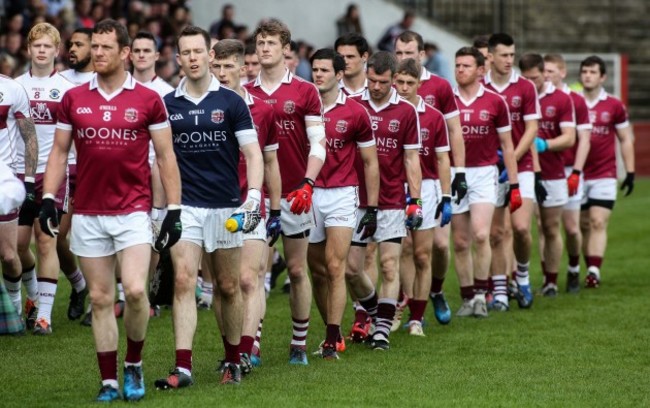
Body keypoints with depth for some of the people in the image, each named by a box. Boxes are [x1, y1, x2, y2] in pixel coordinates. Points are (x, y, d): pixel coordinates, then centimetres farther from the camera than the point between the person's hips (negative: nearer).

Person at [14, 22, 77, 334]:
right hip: (20, 172, 3)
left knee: (46, 241, -7)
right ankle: (34, 295, 27)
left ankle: (44, 314, -6)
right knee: (18, 241, 3)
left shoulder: (66, 88, 1)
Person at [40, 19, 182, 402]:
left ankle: (134, 364, 9)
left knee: (135, 290, -15)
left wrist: (174, 209, -3)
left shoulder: (148, 100, -1)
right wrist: (49, 198, 0)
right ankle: (109, 382, 12)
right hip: (87, 214, 2)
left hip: (133, 211, -2)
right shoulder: (73, 99, 6)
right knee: (101, 299, 4)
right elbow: (59, 152, 11)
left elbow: (166, 156, 2)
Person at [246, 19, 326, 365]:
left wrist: (308, 183, -14)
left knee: (297, 269, 6)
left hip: (293, 194, -1)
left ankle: (299, 345, 15)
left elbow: (318, 143, -2)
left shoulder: (304, 91, 0)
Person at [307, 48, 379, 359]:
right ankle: (333, 332, 19)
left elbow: (370, 163, 5)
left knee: (335, 267, -10)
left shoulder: (355, 113, -1)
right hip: (307, 194, 3)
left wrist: (372, 208, 2)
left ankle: (332, 340, -10)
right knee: (317, 270, 7)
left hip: (341, 195, -3)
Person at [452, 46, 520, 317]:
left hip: (484, 174, -2)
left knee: (480, 235, -18)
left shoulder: (495, 102, 1)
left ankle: (481, 294, -7)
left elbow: (507, 146, 7)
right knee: (460, 242, 4)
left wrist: (514, 184, 5)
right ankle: (467, 298, 14)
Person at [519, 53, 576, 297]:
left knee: (551, 229, 7)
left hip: (552, 174, 1)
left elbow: (569, 138, -3)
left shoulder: (561, 100, 1)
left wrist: (544, 144, -20)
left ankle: (551, 282, 17)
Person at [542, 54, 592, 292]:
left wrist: (576, 172, -10)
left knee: (572, 228, 2)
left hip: (568, 172, -1)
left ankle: (574, 271, 26)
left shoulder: (576, 101, 1)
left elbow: (584, 139, -1)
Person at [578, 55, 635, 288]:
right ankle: (591, 269, 14)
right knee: (583, 225, 6)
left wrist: (630, 172, 6)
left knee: (598, 223, -13)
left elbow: (626, 140, 10)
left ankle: (594, 271, -19)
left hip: (604, 175, -2)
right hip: (577, 176, 2)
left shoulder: (614, 106, 2)